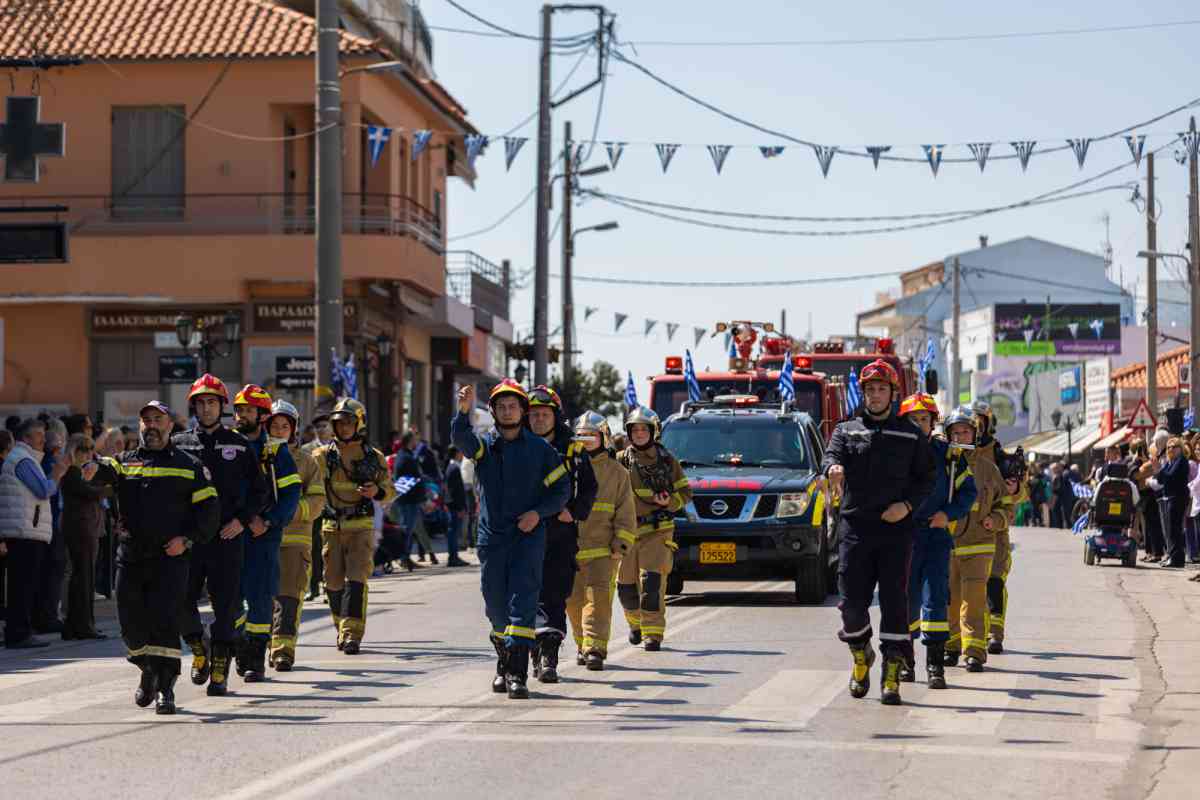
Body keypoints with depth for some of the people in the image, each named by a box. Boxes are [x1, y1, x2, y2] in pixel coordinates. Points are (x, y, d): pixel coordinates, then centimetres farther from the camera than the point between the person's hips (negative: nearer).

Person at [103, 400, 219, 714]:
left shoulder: (189, 466, 8)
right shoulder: (124, 462, 14)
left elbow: (209, 509, 6)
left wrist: (187, 539, -9)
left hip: (170, 559, -3)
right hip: (130, 558, 3)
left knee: (164, 622, -13)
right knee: (132, 626, 7)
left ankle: (165, 690, -10)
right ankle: (148, 672, 32)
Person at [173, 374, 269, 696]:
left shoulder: (239, 445, 7)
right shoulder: (179, 444, 8)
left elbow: (259, 489, 10)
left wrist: (243, 519, -4)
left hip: (227, 536, -1)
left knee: (226, 605, -2)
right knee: (181, 599, -3)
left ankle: (219, 670, 4)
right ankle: (198, 649, 22)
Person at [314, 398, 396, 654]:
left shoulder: (374, 457, 5)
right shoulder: (323, 455, 3)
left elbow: (390, 492, 13)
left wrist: (377, 491, -9)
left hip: (361, 527, -1)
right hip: (332, 527, 1)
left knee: (356, 580, -13)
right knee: (334, 583, 7)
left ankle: (352, 634, -16)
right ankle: (342, 628, 25)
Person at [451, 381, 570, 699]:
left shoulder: (540, 449, 5)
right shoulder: (485, 445, 7)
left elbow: (562, 488, 7)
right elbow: (461, 438, -16)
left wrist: (538, 512, -10)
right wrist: (464, 412, -36)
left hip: (528, 535, -2)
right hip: (492, 536, 2)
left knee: (522, 601, -12)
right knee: (496, 605, 9)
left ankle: (517, 674, -18)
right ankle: (504, 663, 29)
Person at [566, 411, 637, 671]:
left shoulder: (616, 472, 6)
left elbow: (626, 513, 7)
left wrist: (621, 544, -3)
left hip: (602, 549, -2)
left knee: (598, 596, -13)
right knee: (574, 600, 8)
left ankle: (595, 649, -16)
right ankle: (583, 643, 25)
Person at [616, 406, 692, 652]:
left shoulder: (667, 460, 6)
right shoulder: (621, 460, 5)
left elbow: (685, 491, 11)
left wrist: (669, 502, -7)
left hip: (657, 531, -2)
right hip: (627, 530, 2)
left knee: (652, 582, -15)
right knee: (626, 585, 8)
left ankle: (653, 632, -10)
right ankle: (636, 622, 35)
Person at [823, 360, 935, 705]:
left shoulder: (911, 435, 12)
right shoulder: (847, 430, 14)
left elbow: (927, 477, 9)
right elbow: (831, 456, -5)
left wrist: (908, 504, -9)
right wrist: (834, 467, -31)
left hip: (896, 529, -1)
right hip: (855, 526, 1)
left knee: (894, 600, -6)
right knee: (852, 600, -1)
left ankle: (892, 676, -4)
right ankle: (861, 656, 26)